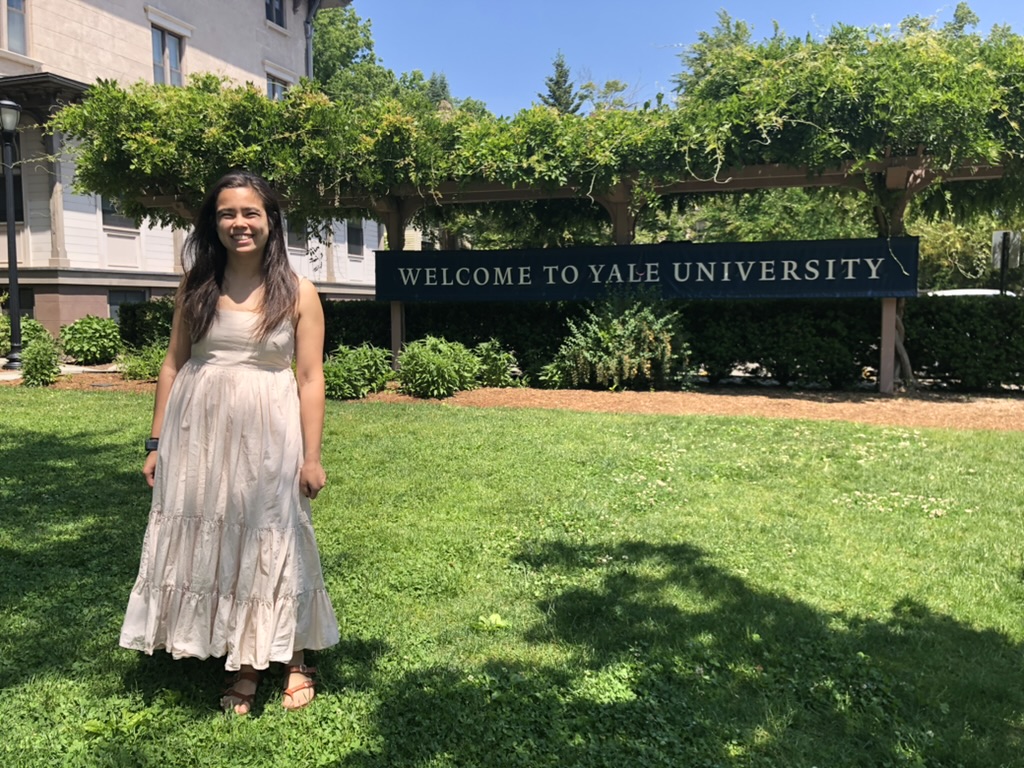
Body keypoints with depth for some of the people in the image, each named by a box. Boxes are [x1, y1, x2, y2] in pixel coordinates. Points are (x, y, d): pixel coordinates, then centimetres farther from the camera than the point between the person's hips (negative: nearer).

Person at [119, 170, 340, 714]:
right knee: (210, 543, 8)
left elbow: (310, 378, -4)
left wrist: (311, 456, -8)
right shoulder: (196, 287, 5)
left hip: (267, 436, -3)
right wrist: (157, 442, 4)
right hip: (198, 433, 3)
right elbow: (173, 364, 7)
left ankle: (294, 661, 25)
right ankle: (243, 667, 26)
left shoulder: (298, 293, -3)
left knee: (272, 542, 6)